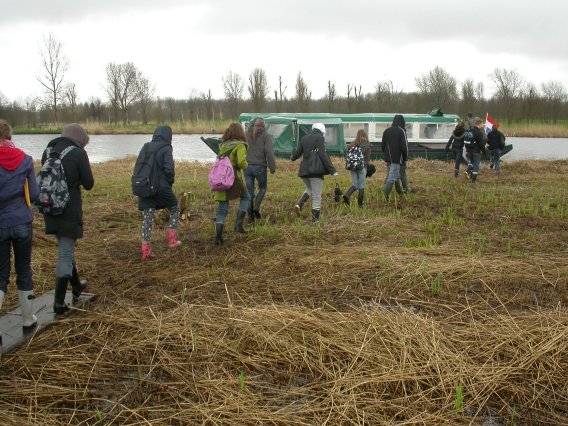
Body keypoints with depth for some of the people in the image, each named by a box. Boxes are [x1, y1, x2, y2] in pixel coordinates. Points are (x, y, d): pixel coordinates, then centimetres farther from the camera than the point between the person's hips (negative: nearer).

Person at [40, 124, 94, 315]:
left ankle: (77, 286, 42)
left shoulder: (48, 151, 6)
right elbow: (88, 184, -8)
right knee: (65, 254, 2)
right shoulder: (78, 153, -12)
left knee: (66, 249, 24)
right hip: (69, 211, -6)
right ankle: (59, 303, 5)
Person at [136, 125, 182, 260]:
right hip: (161, 187, -5)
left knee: (148, 218, 8)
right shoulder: (166, 149, -8)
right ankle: (172, 240, 18)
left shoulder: (146, 147, 9)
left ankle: (146, 250, 5)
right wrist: (171, 181, 0)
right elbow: (169, 169, -18)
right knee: (174, 208, 19)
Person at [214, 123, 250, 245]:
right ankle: (239, 224, 11)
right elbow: (241, 162, -18)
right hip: (234, 178, -5)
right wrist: (245, 166, 1)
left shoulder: (223, 145, 13)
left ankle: (218, 237, 6)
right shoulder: (240, 145, -7)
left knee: (222, 209, 9)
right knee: (246, 197, 23)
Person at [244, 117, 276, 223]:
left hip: (247, 167, 3)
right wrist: (272, 167, -7)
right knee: (263, 188, 19)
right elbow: (269, 152, -12)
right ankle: (256, 207, 2)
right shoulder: (266, 136, -3)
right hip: (260, 167, -3)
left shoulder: (247, 134, 7)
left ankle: (250, 215, 9)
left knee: (249, 191, 8)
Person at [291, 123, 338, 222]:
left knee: (309, 189, 27)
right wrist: (332, 170, -17)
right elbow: (323, 155, -16)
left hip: (304, 170, 6)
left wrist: (293, 158, 42)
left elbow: (297, 152, 18)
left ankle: (299, 204, 4)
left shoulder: (304, 138, 11)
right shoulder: (320, 138, -7)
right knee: (317, 196, 2)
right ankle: (315, 219, 4)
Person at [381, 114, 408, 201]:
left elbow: (383, 146, 11)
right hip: (397, 158, -6)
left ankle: (400, 193, 27)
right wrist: (405, 158, 0)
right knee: (392, 177, -7)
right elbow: (404, 146, -11)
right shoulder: (401, 131, -10)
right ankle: (386, 195, -13)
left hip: (388, 158, 6)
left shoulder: (386, 131, 8)